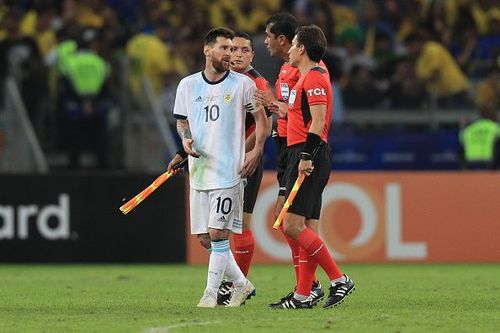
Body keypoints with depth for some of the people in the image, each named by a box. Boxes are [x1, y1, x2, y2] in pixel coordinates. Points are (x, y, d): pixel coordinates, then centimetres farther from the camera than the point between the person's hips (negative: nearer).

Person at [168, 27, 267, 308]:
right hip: (199, 169, 4)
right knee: (205, 238, 6)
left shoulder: (243, 84, -1)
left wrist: (257, 150, -7)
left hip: (229, 169, -4)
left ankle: (211, 292, -2)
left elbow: (261, 117, 5)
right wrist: (185, 140, -4)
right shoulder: (188, 85, 8)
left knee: (217, 233, -11)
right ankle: (242, 284, 22)